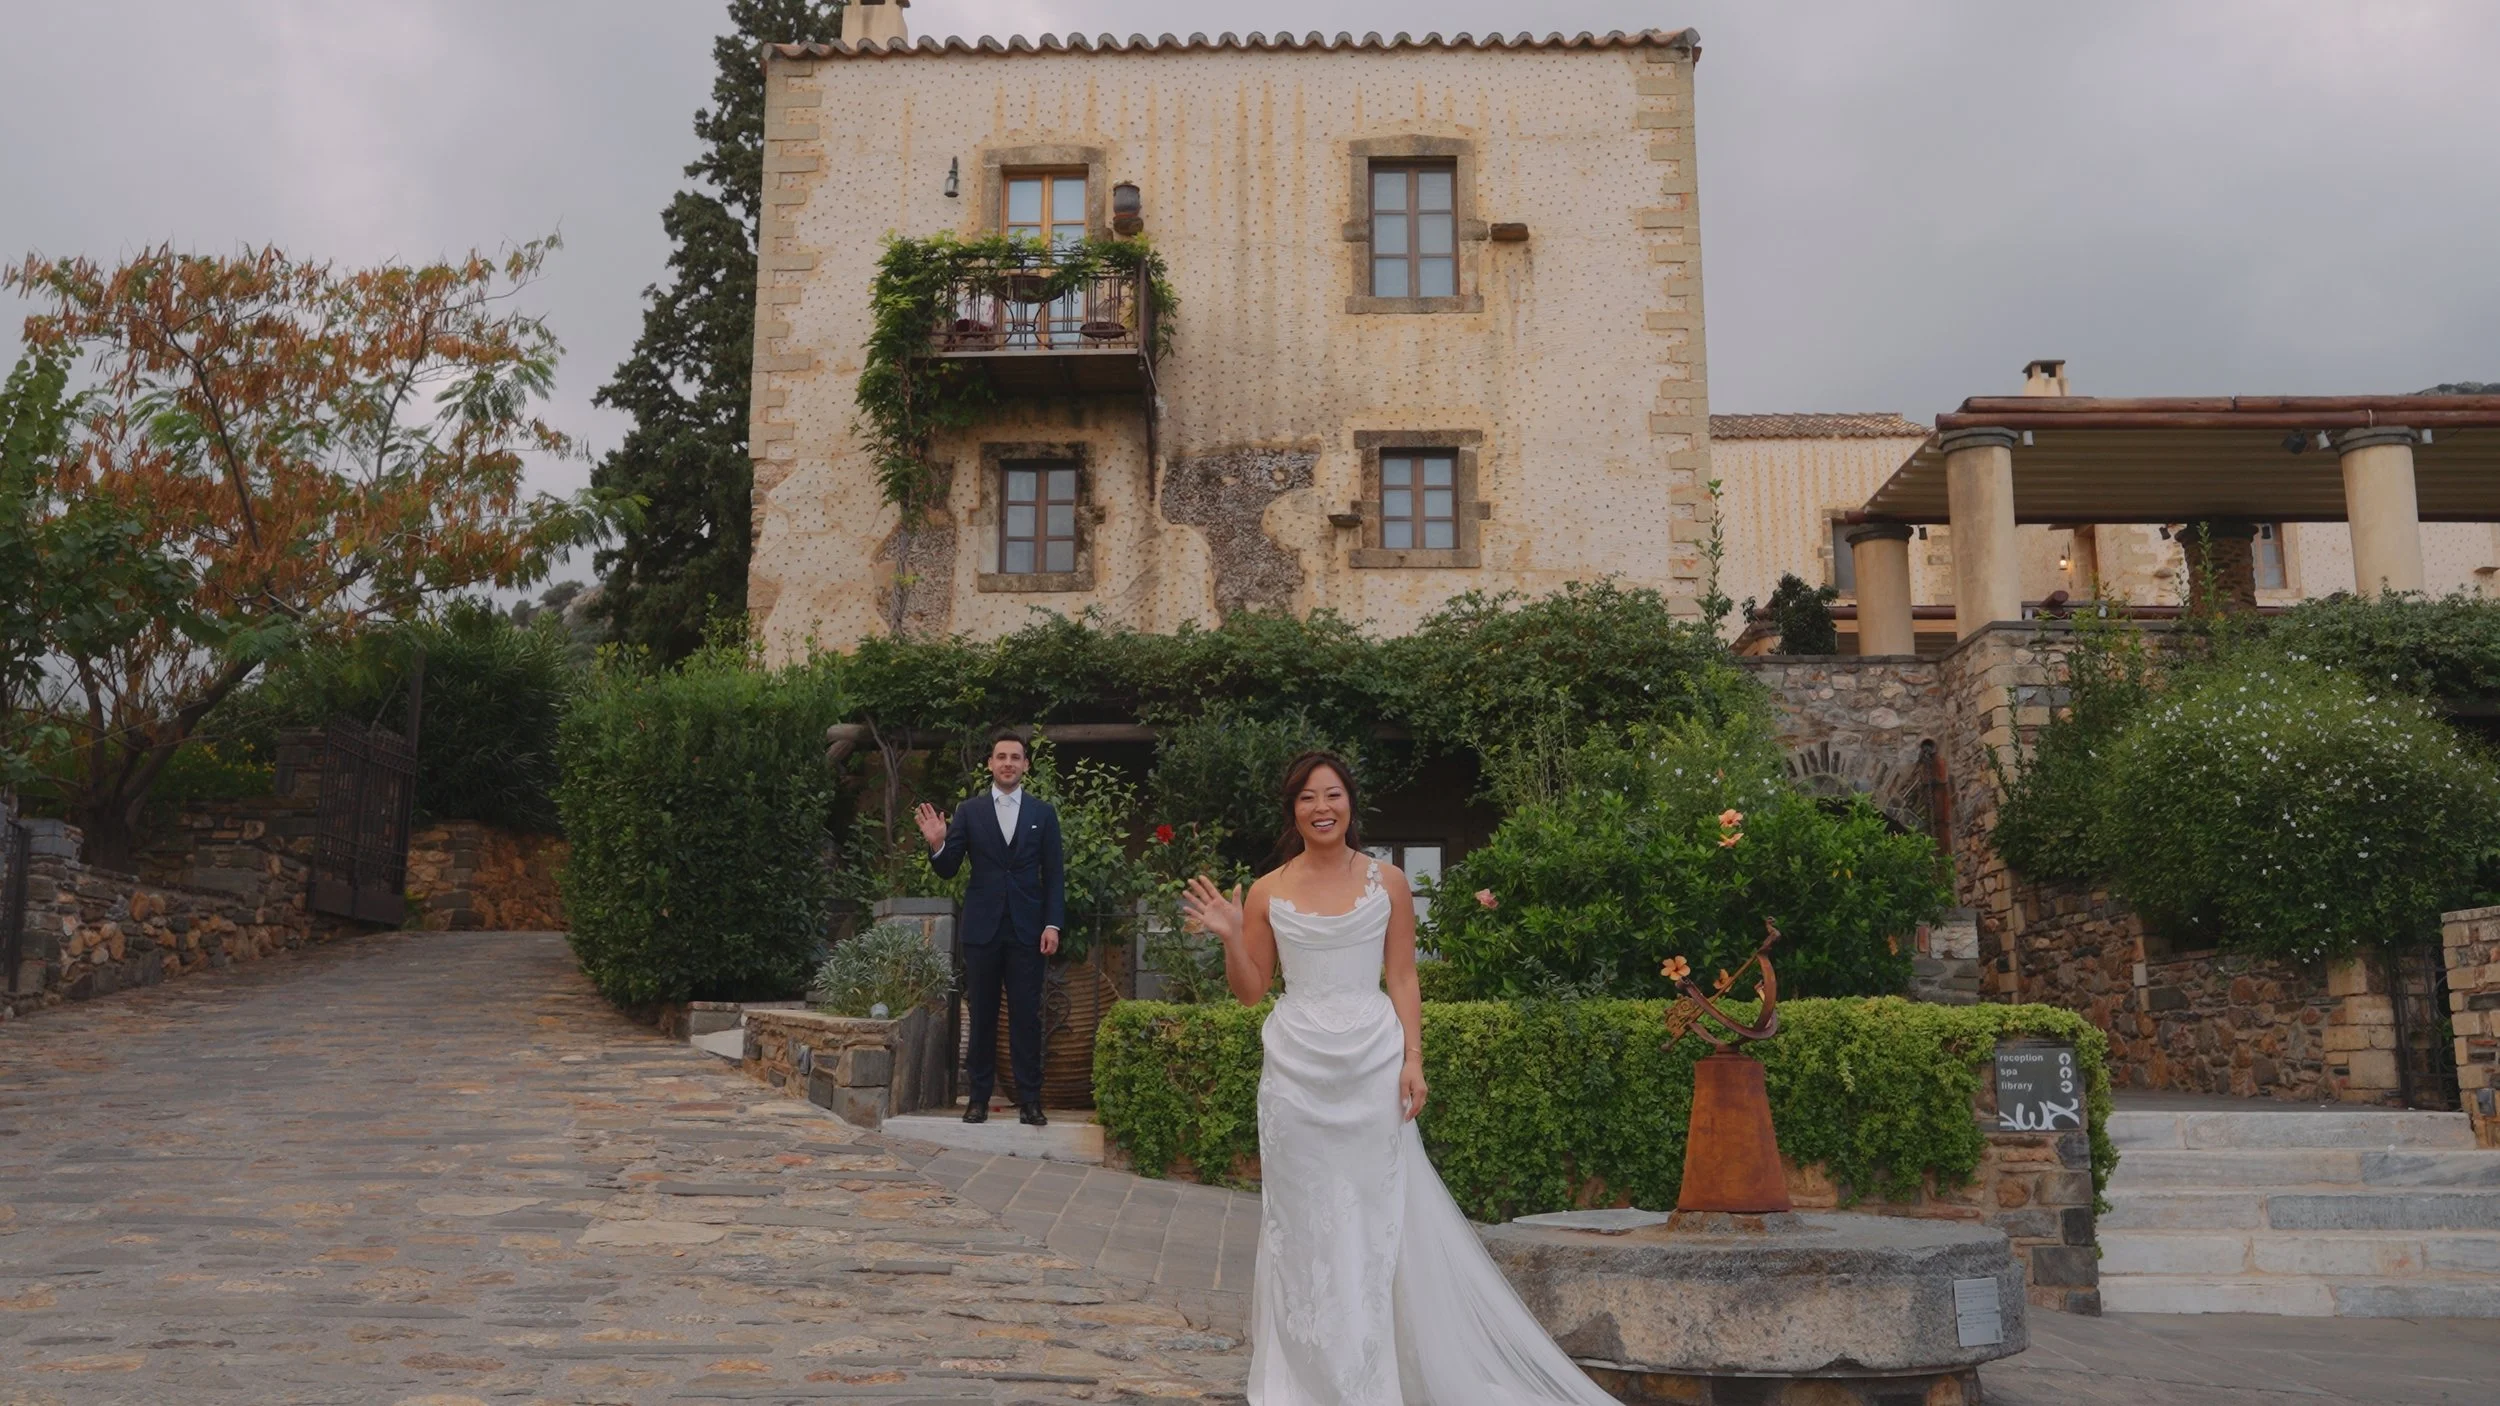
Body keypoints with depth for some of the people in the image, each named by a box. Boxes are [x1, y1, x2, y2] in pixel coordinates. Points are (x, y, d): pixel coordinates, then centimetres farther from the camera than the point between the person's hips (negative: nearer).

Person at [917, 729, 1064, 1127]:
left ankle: (1029, 1098, 5)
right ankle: (978, 1096, 12)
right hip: (982, 929, 0)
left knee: (1026, 1015, 0)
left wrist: (1053, 924, -5)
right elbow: (947, 870, 3)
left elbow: (1054, 874, 4)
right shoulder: (969, 811, 5)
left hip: (1026, 929, 0)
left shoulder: (1043, 813, 6)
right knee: (982, 1015, 6)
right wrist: (937, 844, -18)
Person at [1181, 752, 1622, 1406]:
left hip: (1373, 1066, -1)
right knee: (1303, 1218, 7)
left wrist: (1412, 1061, -6)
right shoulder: (1267, 892, 2)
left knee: (1376, 1217, 4)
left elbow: (1403, 981, 2)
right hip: (1297, 1069, 1)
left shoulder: (1387, 883, 1)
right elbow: (1251, 990, 6)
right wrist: (1230, 936, -10)